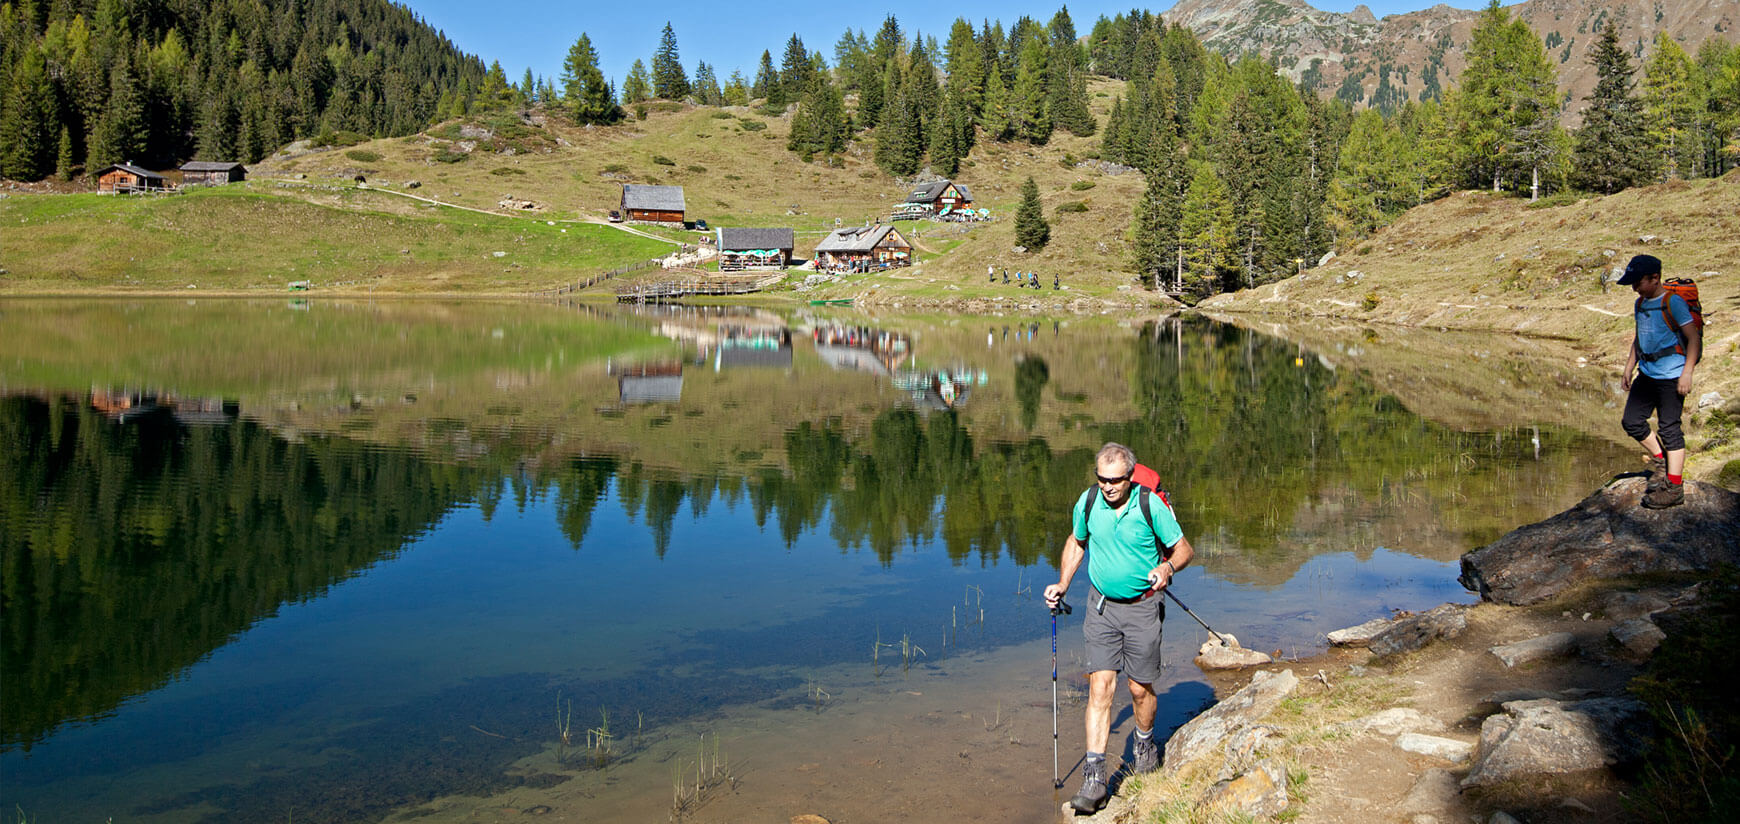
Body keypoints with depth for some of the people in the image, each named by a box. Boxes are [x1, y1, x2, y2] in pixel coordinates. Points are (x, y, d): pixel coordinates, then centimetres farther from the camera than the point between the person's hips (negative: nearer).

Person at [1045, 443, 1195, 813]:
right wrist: (1062, 584, 5)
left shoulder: (1151, 505, -15)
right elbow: (1077, 542, 15)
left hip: (1142, 606, -2)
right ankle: (1094, 776, -7)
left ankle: (1145, 745, 39)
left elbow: (1183, 549, -5)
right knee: (1100, 687, -7)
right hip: (1102, 605, 2)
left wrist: (1167, 567, -27)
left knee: (1140, 688, 7)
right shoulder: (1088, 502, -5)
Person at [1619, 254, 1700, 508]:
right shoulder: (1640, 304, 12)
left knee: (1669, 428, -4)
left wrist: (1687, 373, -19)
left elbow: (1694, 338, -14)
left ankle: (1674, 488, 2)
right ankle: (1660, 461, 28)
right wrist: (1628, 369, 20)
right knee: (1632, 421, 8)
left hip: (1671, 375, -8)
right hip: (1647, 373, 8)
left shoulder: (1672, 302, -13)